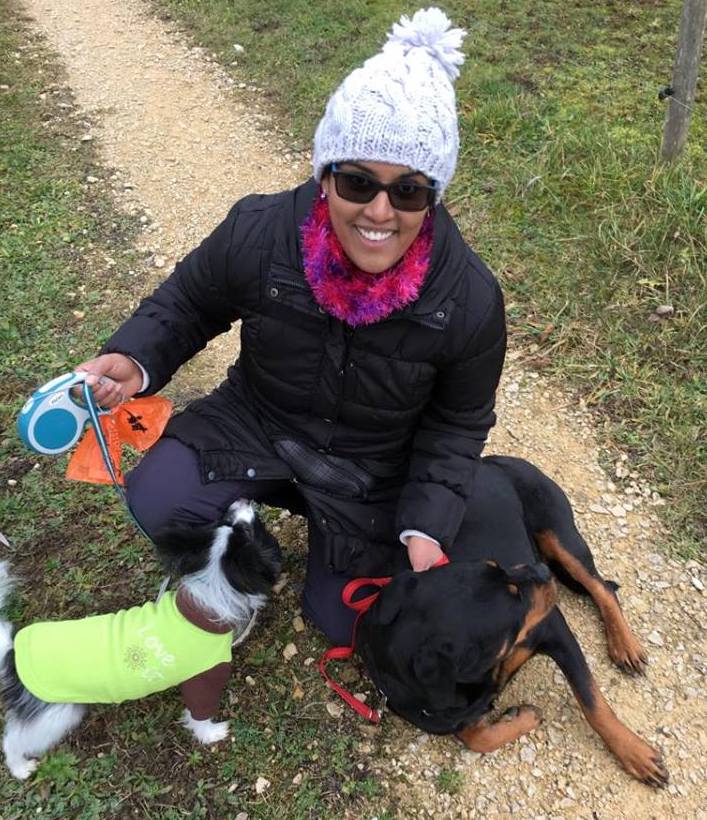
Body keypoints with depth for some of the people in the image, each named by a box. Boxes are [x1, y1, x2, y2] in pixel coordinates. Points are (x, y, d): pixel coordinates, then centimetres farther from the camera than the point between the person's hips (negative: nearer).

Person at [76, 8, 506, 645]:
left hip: (373, 467, 0)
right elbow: (188, 302, -2)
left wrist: (427, 524, -20)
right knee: (157, 501, -25)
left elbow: (458, 424, -9)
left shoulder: (470, 298, -24)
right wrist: (135, 361, -22)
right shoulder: (257, 233, -24)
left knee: (341, 619, 6)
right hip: (256, 424, 1)